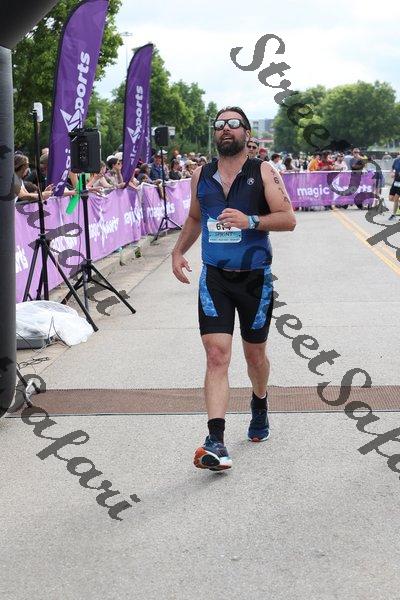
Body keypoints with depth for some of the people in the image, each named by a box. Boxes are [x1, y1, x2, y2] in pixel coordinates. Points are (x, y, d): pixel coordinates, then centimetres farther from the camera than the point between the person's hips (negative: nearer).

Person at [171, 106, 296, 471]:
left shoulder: (263, 172, -4)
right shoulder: (201, 176, 7)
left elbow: (288, 219, -12)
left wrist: (250, 221, -26)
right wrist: (179, 250, 11)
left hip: (255, 277, -1)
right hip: (214, 277, 1)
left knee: (255, 353, 15)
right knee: (216, 355, -12)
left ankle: (259, 405, 47)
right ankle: (215, 442, -19)